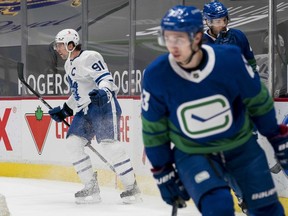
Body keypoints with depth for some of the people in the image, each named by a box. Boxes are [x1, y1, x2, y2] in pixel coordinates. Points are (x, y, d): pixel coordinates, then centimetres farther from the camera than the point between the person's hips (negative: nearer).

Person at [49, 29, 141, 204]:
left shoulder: (89, 57, -10)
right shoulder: (69, 65, 20)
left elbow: (106, 78, -19)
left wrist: (103, 92, -39)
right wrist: (64, 111, 27)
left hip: (103, 104, -10)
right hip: (85, 110, 10)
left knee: (110, 144, -19)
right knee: (73, 142, -2)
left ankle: (132, 188, -13)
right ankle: (91, 188, 3)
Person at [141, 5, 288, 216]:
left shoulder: (231, 59, -23)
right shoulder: (156, 76, -21)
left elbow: (259, 101, -5)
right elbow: (153, 129, -6)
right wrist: (163, 173, 0)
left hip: (240, 144, 1)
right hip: (192, 153, -1)